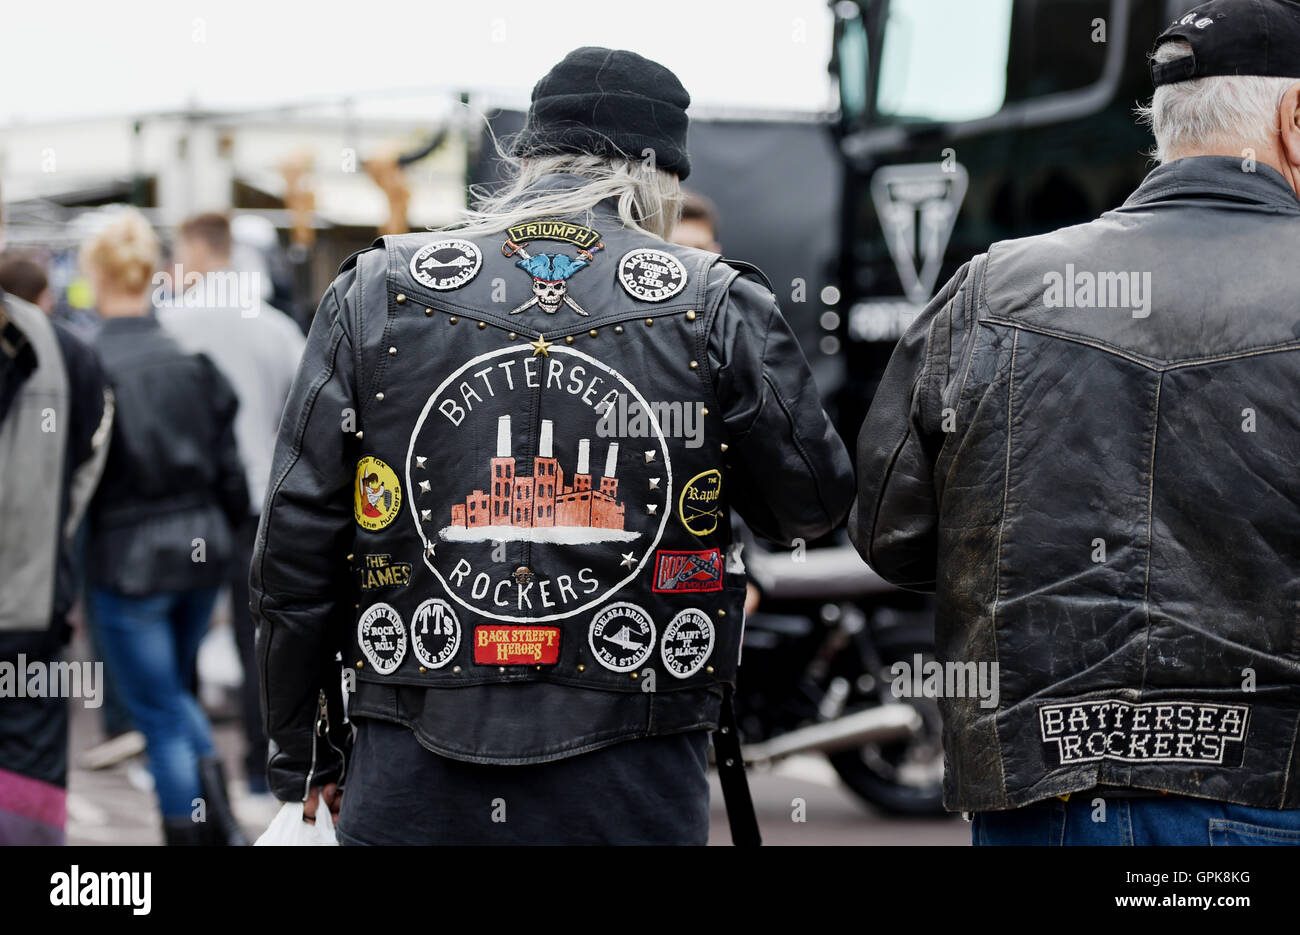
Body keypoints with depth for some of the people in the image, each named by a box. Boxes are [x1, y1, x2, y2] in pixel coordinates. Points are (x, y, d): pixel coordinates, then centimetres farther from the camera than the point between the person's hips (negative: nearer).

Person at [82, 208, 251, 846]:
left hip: (129, 559, -5)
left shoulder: (92, 363, -15)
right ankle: (221, 823, 15)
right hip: (203, 550, 5)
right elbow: (229, 466, 3)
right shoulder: (195, 357, -1)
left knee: (160, 713, 6)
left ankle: (189, 830, 10)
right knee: (176, 691, 24)